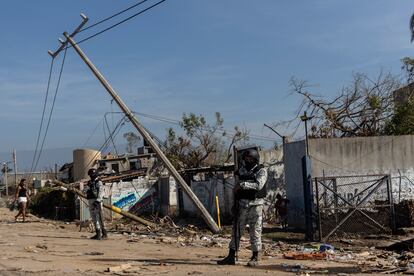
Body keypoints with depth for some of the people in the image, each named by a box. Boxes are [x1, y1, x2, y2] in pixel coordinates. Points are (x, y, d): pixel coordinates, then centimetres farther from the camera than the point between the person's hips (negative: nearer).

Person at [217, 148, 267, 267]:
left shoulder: (261, 171, -4)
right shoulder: (242, 170, 12)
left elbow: (259, 185, -21)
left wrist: (243, 185, -23)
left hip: (255, 205, -5)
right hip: (242, 204, 5)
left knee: (255, 232, -1)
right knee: (236, 230, 6)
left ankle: (255, 257, 8)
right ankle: (231, 257, 10)